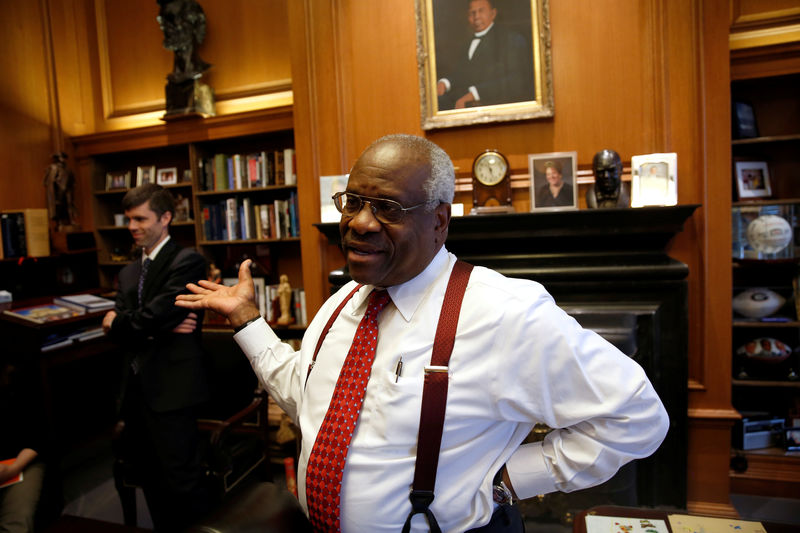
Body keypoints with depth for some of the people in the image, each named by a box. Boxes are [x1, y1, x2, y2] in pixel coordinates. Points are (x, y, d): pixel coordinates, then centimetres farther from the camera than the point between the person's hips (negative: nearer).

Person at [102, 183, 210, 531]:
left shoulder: (187, 261, -10)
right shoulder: (128, 273, 15)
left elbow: (153, 316, -18)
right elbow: (114, 330, 3)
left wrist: (117, 322, 1)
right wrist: (158, 327, -14)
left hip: (170, 388, -8)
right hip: (136, 387, 8)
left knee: (182, 482, -1)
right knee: (150, 478, 18)